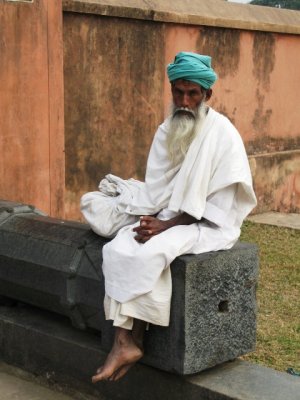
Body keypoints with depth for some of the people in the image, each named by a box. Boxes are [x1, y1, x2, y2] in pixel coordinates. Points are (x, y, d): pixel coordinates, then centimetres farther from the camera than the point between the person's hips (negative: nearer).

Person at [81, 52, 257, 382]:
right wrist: (149, 218, -13)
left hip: (207, 225, -6)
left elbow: (216, 204, -15)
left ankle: (128, 340, -11)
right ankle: (125, 341, -23)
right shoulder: (166, 131, 8)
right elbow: (156, 189, 8)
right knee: (118, 249, -20)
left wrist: (167, 224, -21)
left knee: (145, 253, -28)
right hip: (166, 218, 6)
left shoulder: (223, 134, -11)